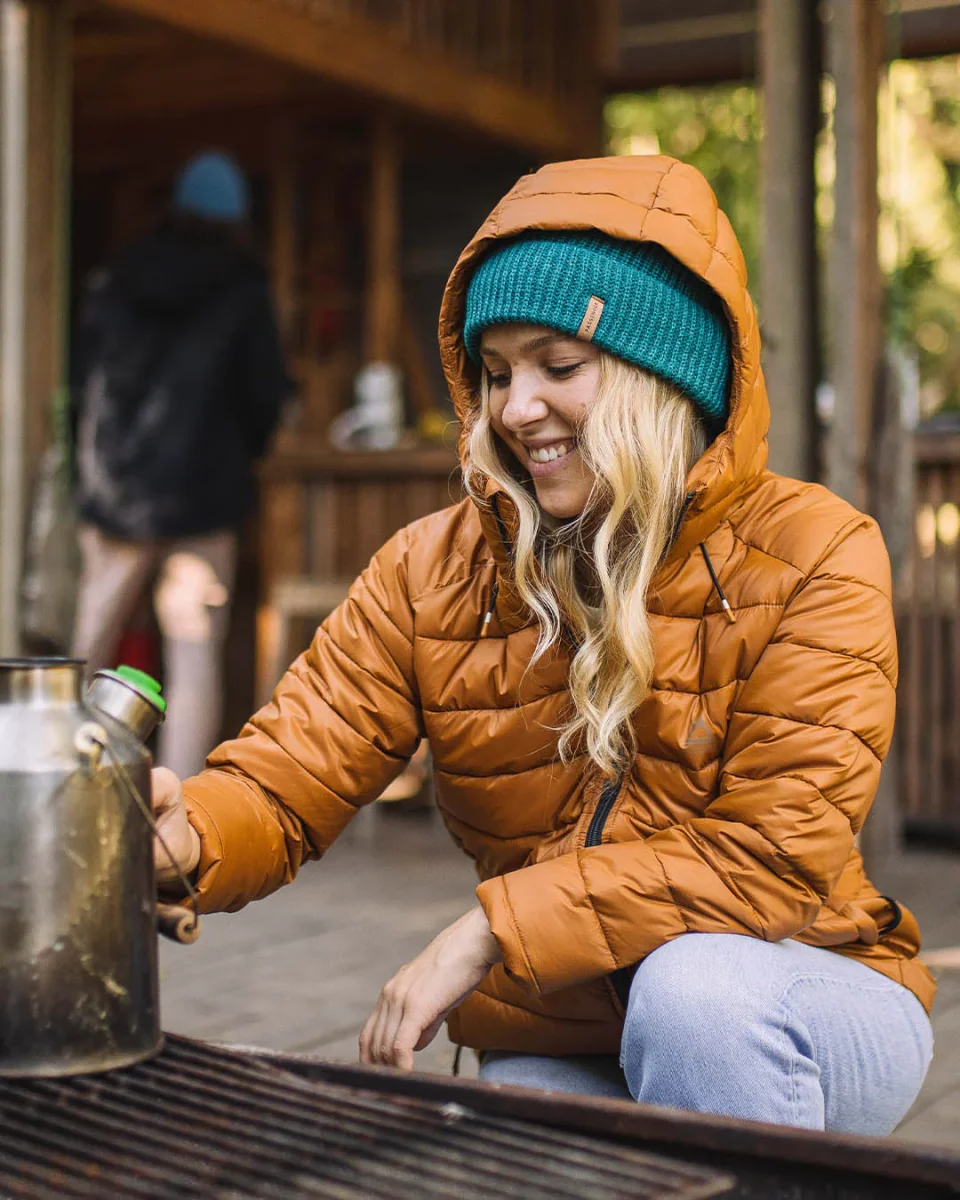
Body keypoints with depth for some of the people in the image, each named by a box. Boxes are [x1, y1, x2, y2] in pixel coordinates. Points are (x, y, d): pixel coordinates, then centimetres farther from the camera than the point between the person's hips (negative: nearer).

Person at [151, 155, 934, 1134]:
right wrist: (186, 836, -34)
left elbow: (776, 852, -18)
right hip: (561, 1043, 2)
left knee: (693, 981, -33)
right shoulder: (429, 574, -1)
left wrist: (492, 928, -23)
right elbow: (285, 775, -10)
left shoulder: (811, 555, -11)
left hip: (794, 1017, -1)